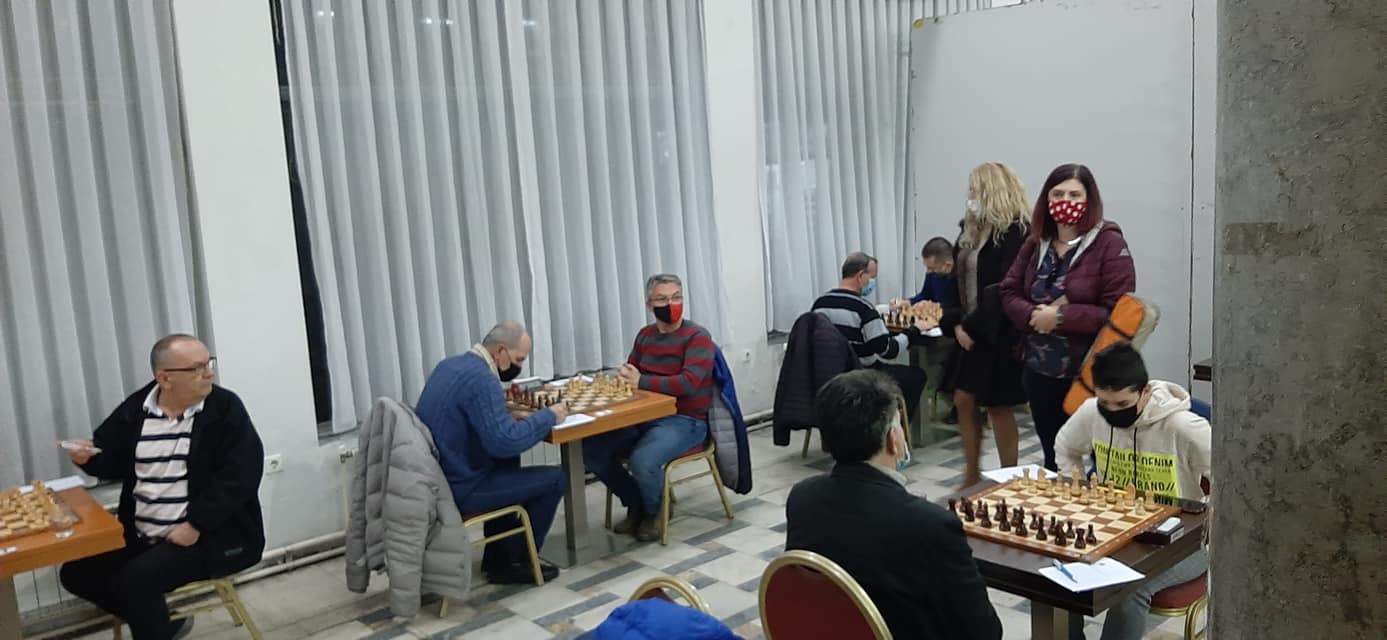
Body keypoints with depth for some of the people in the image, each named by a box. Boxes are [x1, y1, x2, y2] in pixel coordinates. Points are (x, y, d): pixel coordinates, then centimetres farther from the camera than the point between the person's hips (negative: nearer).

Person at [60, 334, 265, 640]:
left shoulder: (226, 408, -10)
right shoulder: (134, 409, 4)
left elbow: (240, 475, -18)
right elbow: (111, 460, 17)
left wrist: (195, 526, -23)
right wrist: (87, 455, -8)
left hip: (212, 536, -6)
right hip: (141, 535, 7)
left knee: (133, 580, -23)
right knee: (76, 573, 3)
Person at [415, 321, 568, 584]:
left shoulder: (450, 364, 8)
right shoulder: (481, 378, -22)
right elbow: (505, 442, -29)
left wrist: (508, 418, 7)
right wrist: (549, 416, -16)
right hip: (458, 489, -10)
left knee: (508, 462, 32)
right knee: (555, 479, -1)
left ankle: (498, 555, 34)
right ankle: (513, 562, 13)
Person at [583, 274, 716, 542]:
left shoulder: (697, 336, -11)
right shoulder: (645, 335, 12)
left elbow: (689, 383, -23)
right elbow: (630, 374, 15)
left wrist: (640, 381, -21)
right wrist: (623, 376, -11)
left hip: (684, 421, -7)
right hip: (644, 417, 7)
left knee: (642, 460, -32)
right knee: (592, 451, -10)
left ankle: (653, 512, 3)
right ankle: (636, 503, 14)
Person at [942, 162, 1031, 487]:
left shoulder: (1015, 232, -14)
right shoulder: (973, 229, 13)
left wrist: (976, 327, -19)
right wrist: (955, 322, 2)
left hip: (999, 333, -8)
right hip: (971, 331, 8)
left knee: (997, 406, 0)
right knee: (964, 401, 9)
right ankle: (972, 477, 22)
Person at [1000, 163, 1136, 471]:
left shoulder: (1109, 243, -10)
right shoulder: (1035, 243, 8)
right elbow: (1009, 292, 8)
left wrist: (1061, 317, -20)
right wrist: (1032, 315, -12)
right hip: (1038, 371, 6)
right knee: (1053, 458, 20)